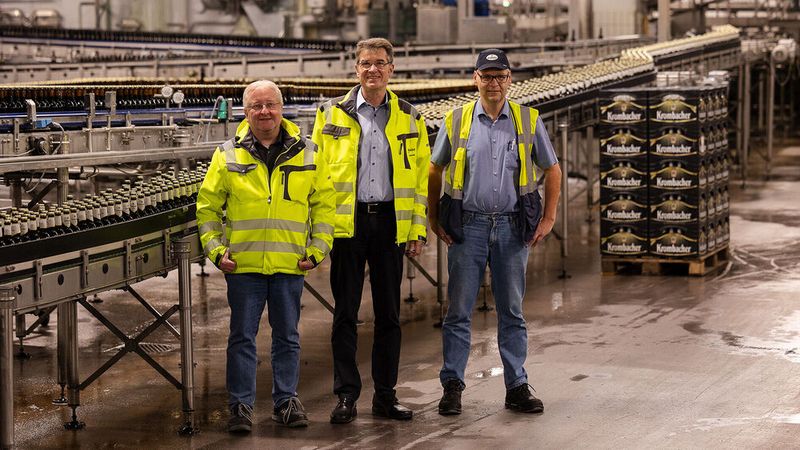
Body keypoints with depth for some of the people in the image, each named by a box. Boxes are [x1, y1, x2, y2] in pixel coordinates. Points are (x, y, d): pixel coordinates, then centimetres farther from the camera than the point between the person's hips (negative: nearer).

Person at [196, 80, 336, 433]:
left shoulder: (308, 155, 5)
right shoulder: (228, 155, 4)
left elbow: (324, 205, 9)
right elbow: (207, 206, 8)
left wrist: (317, 250, 1)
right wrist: (216, 250, -1)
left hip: (290, 266, 1)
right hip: (243, 265, -1)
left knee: (287, 336, 10)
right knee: (242, 336, 4)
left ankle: (286, 400, 20)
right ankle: (240, 405, 11)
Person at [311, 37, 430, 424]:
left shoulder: (409, 119, 8)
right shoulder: (333, 115, 4)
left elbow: (420, 176, 8)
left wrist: (418, 229, 2)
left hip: (391, 222, 2)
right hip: (347, 222, -1)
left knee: (389, 314, 7)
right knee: (345, 313, 2)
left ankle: (385, 396, 15)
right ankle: (346, 396, 9)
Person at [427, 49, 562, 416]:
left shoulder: (528, 121, 6)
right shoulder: (456, 121, 4)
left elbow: (552, 170, 12)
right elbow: (435, 171, 12)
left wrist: (548, 219, 5)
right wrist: (433, 219, 4)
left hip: (512, 226, 1)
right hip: (467, 225, -1)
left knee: (512, 311, 7)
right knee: (459, 310, 1)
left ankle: (517, 387, 13)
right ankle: (452, 386, 8)